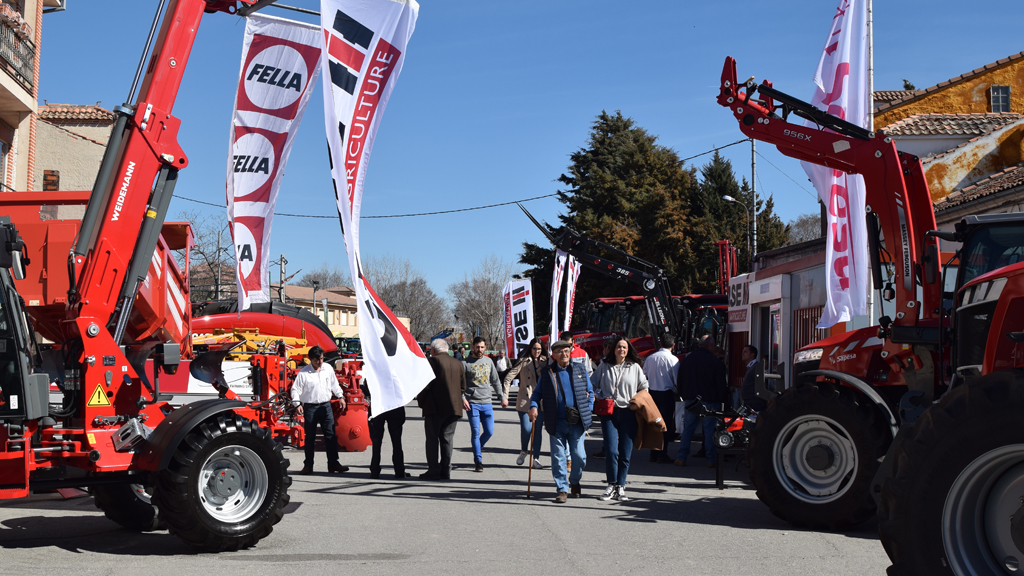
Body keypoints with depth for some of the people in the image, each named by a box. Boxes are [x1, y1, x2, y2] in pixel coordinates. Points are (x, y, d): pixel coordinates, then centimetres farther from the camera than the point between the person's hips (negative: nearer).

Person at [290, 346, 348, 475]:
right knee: (310, 437, 3)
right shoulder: (303, 373, -6)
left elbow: (334, 384, 19)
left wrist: (340, 397, 15)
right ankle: (308, 465, 11)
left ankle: (333, 463, 5)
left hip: (326, 406, 3)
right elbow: (295, 389, -4)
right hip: (310, 407, -3)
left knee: (331, 435, 0)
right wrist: (297, 404, -14)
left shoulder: (328, 369, 6)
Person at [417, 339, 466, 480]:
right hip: (454, 407, 5)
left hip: (435, 407, -5)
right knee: (447, 439, 10)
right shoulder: (458, 364, 11)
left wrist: (420, 400, 1)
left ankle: (433, 470, -2)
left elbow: (427, 383, -10)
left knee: (432, 438, 1)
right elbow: (463, 387, 13)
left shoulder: (434, 361, -7)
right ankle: (446, 470, 8)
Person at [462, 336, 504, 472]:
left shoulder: (488, 361, 12)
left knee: (489, 432, 3)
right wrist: (463, 399, -15)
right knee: (476, 432, -5)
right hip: (472, 403, -4)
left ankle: (478, 450, 29)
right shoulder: (466, 363, -2)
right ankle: (478, 462, 0)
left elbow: (495, 381, 19)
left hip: (486, 402, 4)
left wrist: (502, 397, 15)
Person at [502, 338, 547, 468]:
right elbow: (508, 378, -2)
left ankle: (536, 458, 9)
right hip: (525, 400, -3)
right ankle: (524, 451, 17)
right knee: (526, 428, -9)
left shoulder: (545, 361, 8)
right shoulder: (524, 361, 0)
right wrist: (505, 396, -9)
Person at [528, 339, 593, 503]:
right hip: (557, 423, -1)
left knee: (579, 456, 2)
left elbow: (590, 391, 18)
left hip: (577, 422, 1)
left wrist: (588, 409, 7)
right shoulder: (547, 372, 5)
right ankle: (562, 489, 9)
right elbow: (537, 392, 11)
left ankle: (575, 482, 28)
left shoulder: (580, 370, 9)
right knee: (558, 457, 0)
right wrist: (534, 406, -7)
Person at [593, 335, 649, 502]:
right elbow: (595, 386, 18)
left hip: (628, 413, 0)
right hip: (609, 413, 0)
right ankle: (612, 485, 3)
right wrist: (600, 399, 0)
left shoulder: (635, 367, 8)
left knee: (625, 453, 0)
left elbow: (644, 388, 15)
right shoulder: (604, 366, 10)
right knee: (611, 451, -11)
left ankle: (621, 487, 11)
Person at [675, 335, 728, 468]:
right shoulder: (716, 362, -10)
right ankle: (711, 460, 6)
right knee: (710, 430, 3)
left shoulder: (687, 359, 6)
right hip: (709, 401, -4)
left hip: (690, 400, 4)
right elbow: (721, 385, -6)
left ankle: (681, 458, 7)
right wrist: (720, 401, 3)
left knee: (687, 429, 8)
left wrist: (683, 396, 20)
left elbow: (679, 381, 13)